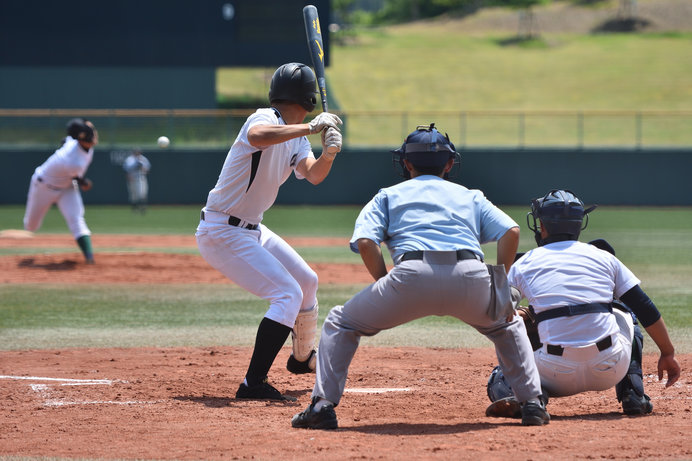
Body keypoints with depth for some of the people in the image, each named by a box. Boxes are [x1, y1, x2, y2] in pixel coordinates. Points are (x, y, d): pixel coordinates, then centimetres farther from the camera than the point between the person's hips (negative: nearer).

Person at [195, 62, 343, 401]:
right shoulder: (265, 119, -19)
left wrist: (329, 153, -26)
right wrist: (311, 128, -40)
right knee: (288, 293, -18)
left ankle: (302, 357, 45)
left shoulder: (296, 138, 10)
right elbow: (258, 137, -45)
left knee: (307, 282, 23)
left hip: (252, 230, 10)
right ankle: (253, 384, -22)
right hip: (222, 233, -10)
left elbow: (314, 175, -6)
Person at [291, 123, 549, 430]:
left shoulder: (388, 196, 27)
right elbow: (511, 232, 14)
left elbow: (365, 242, 8)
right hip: (472, 276, 2)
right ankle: (532, 405, 19)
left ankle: (323, 405, 5)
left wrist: (387, 288, 16)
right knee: (508, 327, 33)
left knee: (340, 323, 19)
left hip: (414, 276, -2)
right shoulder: (471, 197, 31)